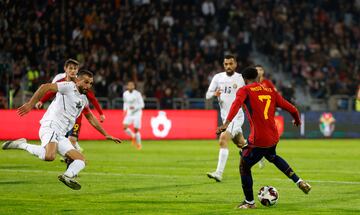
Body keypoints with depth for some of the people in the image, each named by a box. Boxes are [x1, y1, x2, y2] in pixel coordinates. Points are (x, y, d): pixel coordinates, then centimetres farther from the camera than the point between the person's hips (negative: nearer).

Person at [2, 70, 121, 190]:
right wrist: (30, 104, -22)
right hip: (50, 126, -9)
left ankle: (68, 176, -23)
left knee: (81, 160, 1)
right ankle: (22, 145, -15)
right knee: (49, 156, -35)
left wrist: (106, 135, 38)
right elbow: (45, 87, -14)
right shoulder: (69, 86, -3)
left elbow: (91, 118, 37)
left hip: (60, 135, 9)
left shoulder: (84, 100, 23)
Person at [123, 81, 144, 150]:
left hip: (137, 113, -4)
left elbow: (142, 105, -12)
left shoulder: (137, 94, -14)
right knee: (125, 127, -15)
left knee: (136, 130, -6)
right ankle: (133, 137, 14)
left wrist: (134, 107, -27)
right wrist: (125, 109, 5)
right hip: (129, 113, 4)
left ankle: (139, 144, 15)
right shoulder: (125, 94, 0)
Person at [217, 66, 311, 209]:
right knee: (272, 157, 36)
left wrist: (227, 123, -37)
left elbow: (237, 103, -25)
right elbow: (291, 109, 13)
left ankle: (249, 202, 16)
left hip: (258, 140, -7)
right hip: (273, 137, 7)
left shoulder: (244, 91, -3)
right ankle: (299, 182, 32)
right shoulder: (271, 91, 12)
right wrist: (297, 120, 34)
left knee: (244, 167, 11)